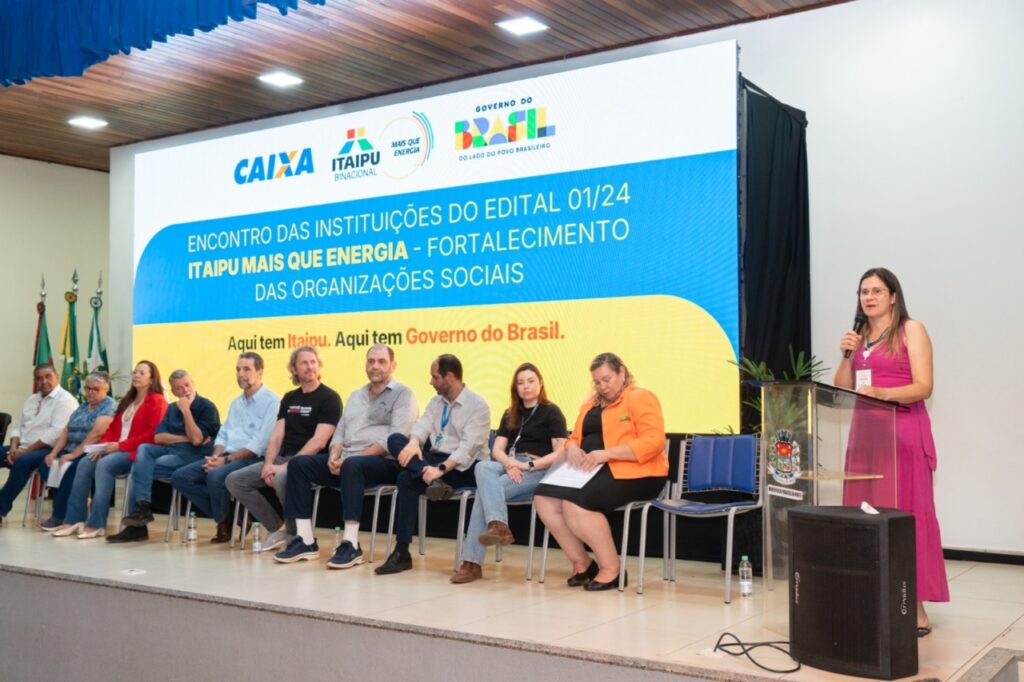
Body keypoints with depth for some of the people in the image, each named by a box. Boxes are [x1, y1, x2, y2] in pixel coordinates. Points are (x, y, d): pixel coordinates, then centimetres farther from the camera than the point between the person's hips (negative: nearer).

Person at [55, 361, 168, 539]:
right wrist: (103, 445, -1)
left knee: (104, 465, -31)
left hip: (137, 451, -8)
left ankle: (97, 524, -30)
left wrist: (121, 445, -17)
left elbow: (152, 435, -15)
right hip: (117, 449, 8)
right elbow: (113, 427, 19)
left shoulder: (157, 401, -4)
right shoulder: (128, 400, 23)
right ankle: (75, 520, -18)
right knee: (85, 463, -16)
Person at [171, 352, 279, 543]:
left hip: (251, 460, -8)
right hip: (227, 458, 8)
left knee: (215, 476, -35)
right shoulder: (236, 402, 22)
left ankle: (224, 522, -6)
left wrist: (227, 459, -18)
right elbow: (223, 435, 18)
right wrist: (215, 456, -4)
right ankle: (225, 515, -3)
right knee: (180, 477, -8)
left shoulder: (271, 401, -6)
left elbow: (260, 443, -15)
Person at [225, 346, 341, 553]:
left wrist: (285, 466, -20)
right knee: (235, 480, -5)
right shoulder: (289, 398, 15)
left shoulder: (329, 398, -6)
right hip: (283, 458, 8)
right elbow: (276, 436, 11)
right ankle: (277, 529, 2)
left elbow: (319, 442, -16)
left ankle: (296, 536, -15)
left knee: (282, 478, -38)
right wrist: (268, 464, -8)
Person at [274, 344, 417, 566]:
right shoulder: (356, 396, 23)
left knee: (352, 466, -39)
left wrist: (351, 457, -18)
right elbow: (340, 431, 20)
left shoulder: (402, 395, -1)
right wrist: (334, 455, -5)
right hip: (347, 461, 7)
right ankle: (306, 541, -12)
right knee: (298, 464, -10)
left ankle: (351, 545, -35)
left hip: (384, 463, -7)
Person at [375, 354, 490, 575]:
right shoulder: (436, 401, 16)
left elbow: (469, 446, -19)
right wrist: (413, 442, -26)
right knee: (395, 439, -20)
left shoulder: (478, 405, -7)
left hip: (462, 468, -6)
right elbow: (423, 425, -1)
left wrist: (441, 469, -33)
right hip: (432, 459, 6)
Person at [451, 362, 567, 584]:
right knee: (482, 467, -32)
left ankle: (473, 562, -34)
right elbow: (497, 449, 11)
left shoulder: (551, 412, 5)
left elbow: (560, 454, -6)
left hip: (538, 471, -5)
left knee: (485, 489, -30)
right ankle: (497, 525, -51)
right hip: (510, 466, 5)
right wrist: (511, 463, -12)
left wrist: (528, 465, -17)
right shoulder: (510, 414, 22)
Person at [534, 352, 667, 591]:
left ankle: (611, 569, -13)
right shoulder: (591, 403, 22)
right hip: (591, 471, 8)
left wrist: (607, 453, -23)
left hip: (632, 474, -8)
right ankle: (581, 562, -2)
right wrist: (571, 448, -3)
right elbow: (576, 437, 24)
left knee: (575, 504, -30)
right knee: (544, 498, -15)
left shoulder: (641, 398, -4)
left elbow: (653, 441, -16)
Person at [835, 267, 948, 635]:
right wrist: (847, 356, -2)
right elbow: (842, 391, 14)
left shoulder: (911, 330, 0)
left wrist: (883, 393, -25)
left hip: (904, 432, -6)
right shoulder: (859, 337, 17)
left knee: (907, 513, -7)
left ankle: (916, 607, -5)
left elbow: (924, 387, -9)